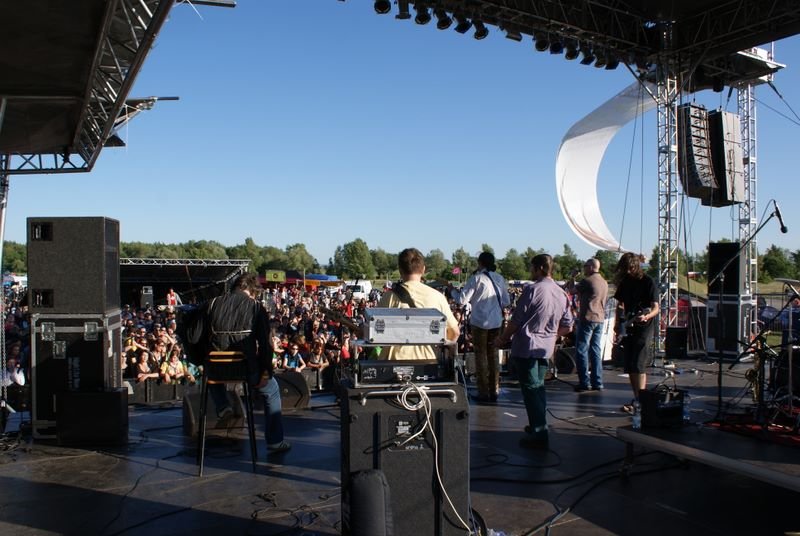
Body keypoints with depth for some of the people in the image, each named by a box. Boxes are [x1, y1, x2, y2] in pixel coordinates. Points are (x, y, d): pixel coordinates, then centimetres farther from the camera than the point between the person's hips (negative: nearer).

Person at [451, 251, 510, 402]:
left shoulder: (476, 278, -11)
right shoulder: (499, 278, 5)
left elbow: (462, 300, -12)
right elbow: (506, 302, 11)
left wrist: (452, 290, 5)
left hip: (480, 322, -5)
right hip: (496, 322, 5)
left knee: (481, 356, 4)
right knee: (493, 355, 13)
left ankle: (483, 393, 6)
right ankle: (494, 392, 18)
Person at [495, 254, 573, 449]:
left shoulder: (532, 290, -15)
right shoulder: (562, 294, 5)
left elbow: (515, 321, -12)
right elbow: (567, 327, 11)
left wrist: (503, 339, 2)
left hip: (526, 347, -7)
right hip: (546, 348, 7)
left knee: (530, 389, -1)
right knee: (538, 386, 20)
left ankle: (539, 435, 0)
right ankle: (538, 426, 31)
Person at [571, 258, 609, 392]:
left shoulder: (587, 281, -12)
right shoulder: (604, 283, 14)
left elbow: (572, 291, -4)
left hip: (587, 318, -8)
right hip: (600, 319, 8)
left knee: (581, 351, -2)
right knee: (596, 351, 11)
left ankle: (584, 382, -4)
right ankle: (597, 382, 11)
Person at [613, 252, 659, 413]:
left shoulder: (648, 282, -8)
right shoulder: (624, 282, 11)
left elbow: (656, 308, -12)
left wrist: (646, 317, -33)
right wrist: (618, 323, 8)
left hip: (643, 329, -7)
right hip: (628, 329, 7)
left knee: (638, 366, -14)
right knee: (629, 367, 7)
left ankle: (639, 401, -15)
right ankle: (638, 398, 16)